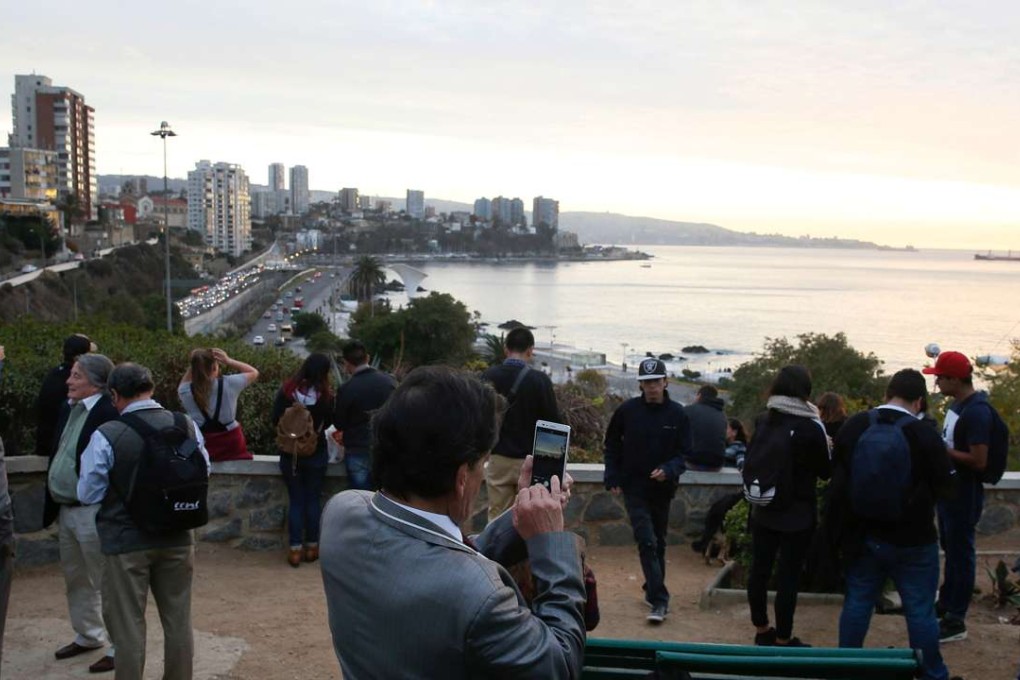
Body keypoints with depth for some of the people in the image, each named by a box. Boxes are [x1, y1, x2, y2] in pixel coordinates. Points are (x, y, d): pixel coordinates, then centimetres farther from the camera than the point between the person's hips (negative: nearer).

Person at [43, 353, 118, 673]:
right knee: (76, 579, 22)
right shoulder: (68, 409, 9)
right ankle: (88, 636, 39)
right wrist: (52, 503, 14)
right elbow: (57, 455, 17)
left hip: (94, 513, -9)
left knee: (107, 582, 2)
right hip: (67, 510, 9)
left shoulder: (109, 414, -20)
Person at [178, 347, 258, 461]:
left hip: (203, 445, 1)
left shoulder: (186, 391, -9)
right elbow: (254, 372, 4)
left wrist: (194, 365, 5)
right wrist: (228, 361, 0)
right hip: (231, 442, -1)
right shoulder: (228, 384, -13)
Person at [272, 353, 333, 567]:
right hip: (317, 454, -1)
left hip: (290, 454, 1)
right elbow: (330, 421, -4)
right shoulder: (325, 394, -13)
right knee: (314, 499, 12)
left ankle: (295, 549, 9)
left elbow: (274, 420, -4)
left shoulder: (286, 391, -10)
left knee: (296, 501, 9)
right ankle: (311, 547, 19)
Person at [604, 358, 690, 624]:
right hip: (634, 489, -2)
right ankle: (659, 601, -10)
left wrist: (669, 470, -21)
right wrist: (613, 478, -1)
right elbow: (612, 445, 6)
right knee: (647, 542, -10)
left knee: (658, 543, 14)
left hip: (663, 489, 2)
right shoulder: (627, 410, -6)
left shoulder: (677, 414, -5)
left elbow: (684, 452, -2)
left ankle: (653, 591, 31)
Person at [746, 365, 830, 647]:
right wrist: (823, 448, 14)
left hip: (762, 510, 5)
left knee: (760, 569, 13)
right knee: (788, 575, 2)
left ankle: (761, 630, 27)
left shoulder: (763, 420, 1)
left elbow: (749, 463, 9)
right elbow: (825, 471, -3)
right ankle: (783, 640, 10)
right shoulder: (811, 427, -15)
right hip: (797, 514, -5)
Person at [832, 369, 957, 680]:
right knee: (920, 610, 7)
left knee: (857, 602, 14)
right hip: (912, 540, -4)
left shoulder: (853, 426, -1)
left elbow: (837, 477, 11)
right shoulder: (924, 435, -16)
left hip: (862, 535, 4)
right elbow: (946, 488, -7)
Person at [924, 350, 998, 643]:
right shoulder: (957, 403, 7)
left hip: (963, 495, -9)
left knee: (961, 554, 1)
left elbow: (978, 461, -25)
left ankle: (955, 621, 11)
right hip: (948, 489, 9)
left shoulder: (977, 412, -23)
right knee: (950, 549, 22)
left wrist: (942, 450, -19)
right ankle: (946, 602, 37)